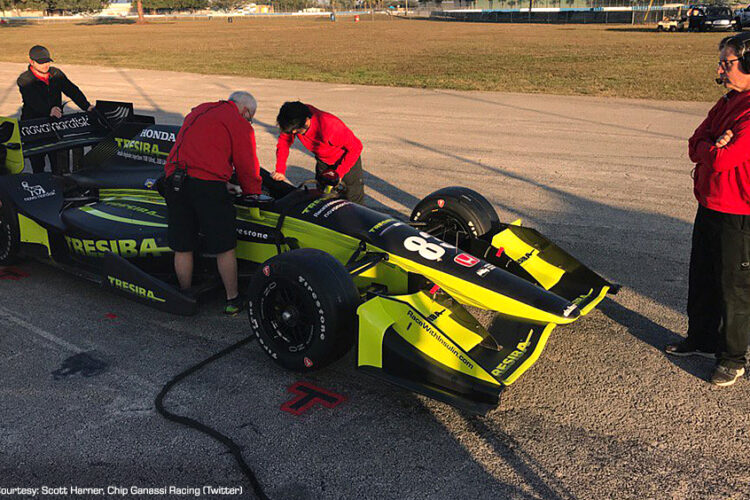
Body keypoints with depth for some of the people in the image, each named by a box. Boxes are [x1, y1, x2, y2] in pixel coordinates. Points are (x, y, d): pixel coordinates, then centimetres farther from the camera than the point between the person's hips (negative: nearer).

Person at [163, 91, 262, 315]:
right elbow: (247, 167, 5)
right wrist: (254, 195, 22)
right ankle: (232, 300, 19)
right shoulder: (240, 124, 7)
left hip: (173, 178, 6)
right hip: (208, 185, -6)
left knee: (182, 248, 14)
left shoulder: (199, 110, 28)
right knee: (224, 247, 7)